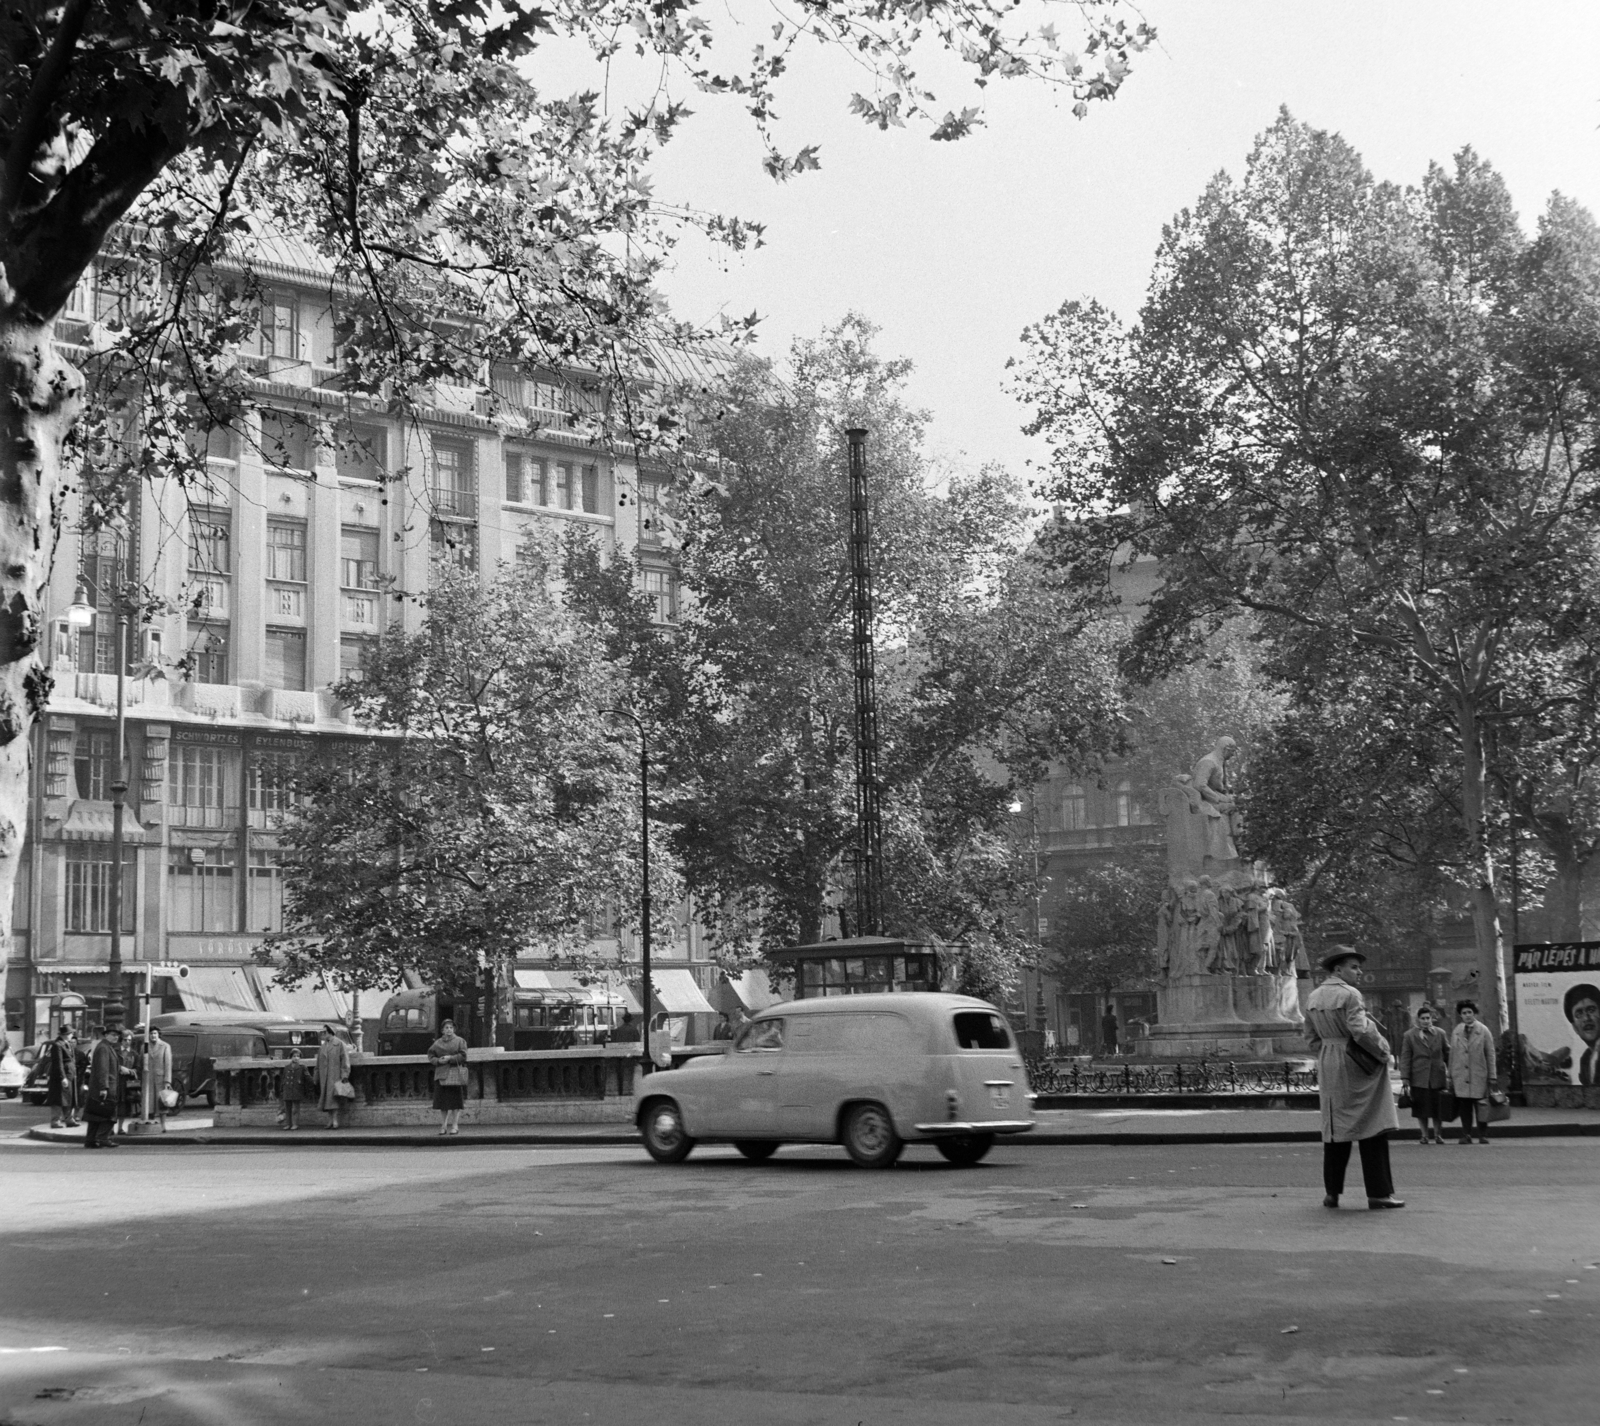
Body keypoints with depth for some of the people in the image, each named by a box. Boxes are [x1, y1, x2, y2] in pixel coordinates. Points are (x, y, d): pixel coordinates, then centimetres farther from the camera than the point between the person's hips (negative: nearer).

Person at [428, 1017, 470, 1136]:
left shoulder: (460, 1041, 3)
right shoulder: (437, 1043, 11)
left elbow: (463, 1056, -6)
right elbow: (431, 1056, 8)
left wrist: (450, 1058, -15)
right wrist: (438, 1060, -11)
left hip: (456, 1074, -3)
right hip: (441, 1074, 3)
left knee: (455, 1101, -3)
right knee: (442, 1100, 2)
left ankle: (455, 1125, 3)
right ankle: (443, 1126, 9)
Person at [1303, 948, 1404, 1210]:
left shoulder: (1314, 997, 8)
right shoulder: (1349, 995, -14)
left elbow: (1311, 1036, 13)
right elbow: (1360, 1031, -21)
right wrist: (1383, 1051, -9)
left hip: (1329, 1067, 7)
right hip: (1359, 1065, -7)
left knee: (1335, 1128, 13)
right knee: (1372, 1128, -2)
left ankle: (1332, 1192, 14)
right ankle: (1378, 1193, -2)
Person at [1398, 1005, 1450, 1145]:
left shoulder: (1440, 1034, 8)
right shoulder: (1409, 1035, 4)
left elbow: (1448, 1054, 10)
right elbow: (1405, 1058, 2)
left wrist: (1450, 1073, 5)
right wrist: (1405, 1077, -3)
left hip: (1437, 1077, 1)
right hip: (1419, 1078, -1)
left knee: (1438, 1108, 2)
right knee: (1421, 1109, 2)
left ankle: (1437, 1135, 15)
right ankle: (1425, 1135, 14)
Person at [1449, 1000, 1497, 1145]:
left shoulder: (1483, 1031, 2)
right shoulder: (1456, 1032, 8)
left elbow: (1490, 1054, 2)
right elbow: (1452, 1055, 11)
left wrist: (1492, 1077, -2)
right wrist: (1451, 1076, 9)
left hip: (1479, 1076, -2)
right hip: (1460, 1077, 2)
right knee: (1464, 1107, 1)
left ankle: (1483, 1135, 8)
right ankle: (1466, 1135, 7)